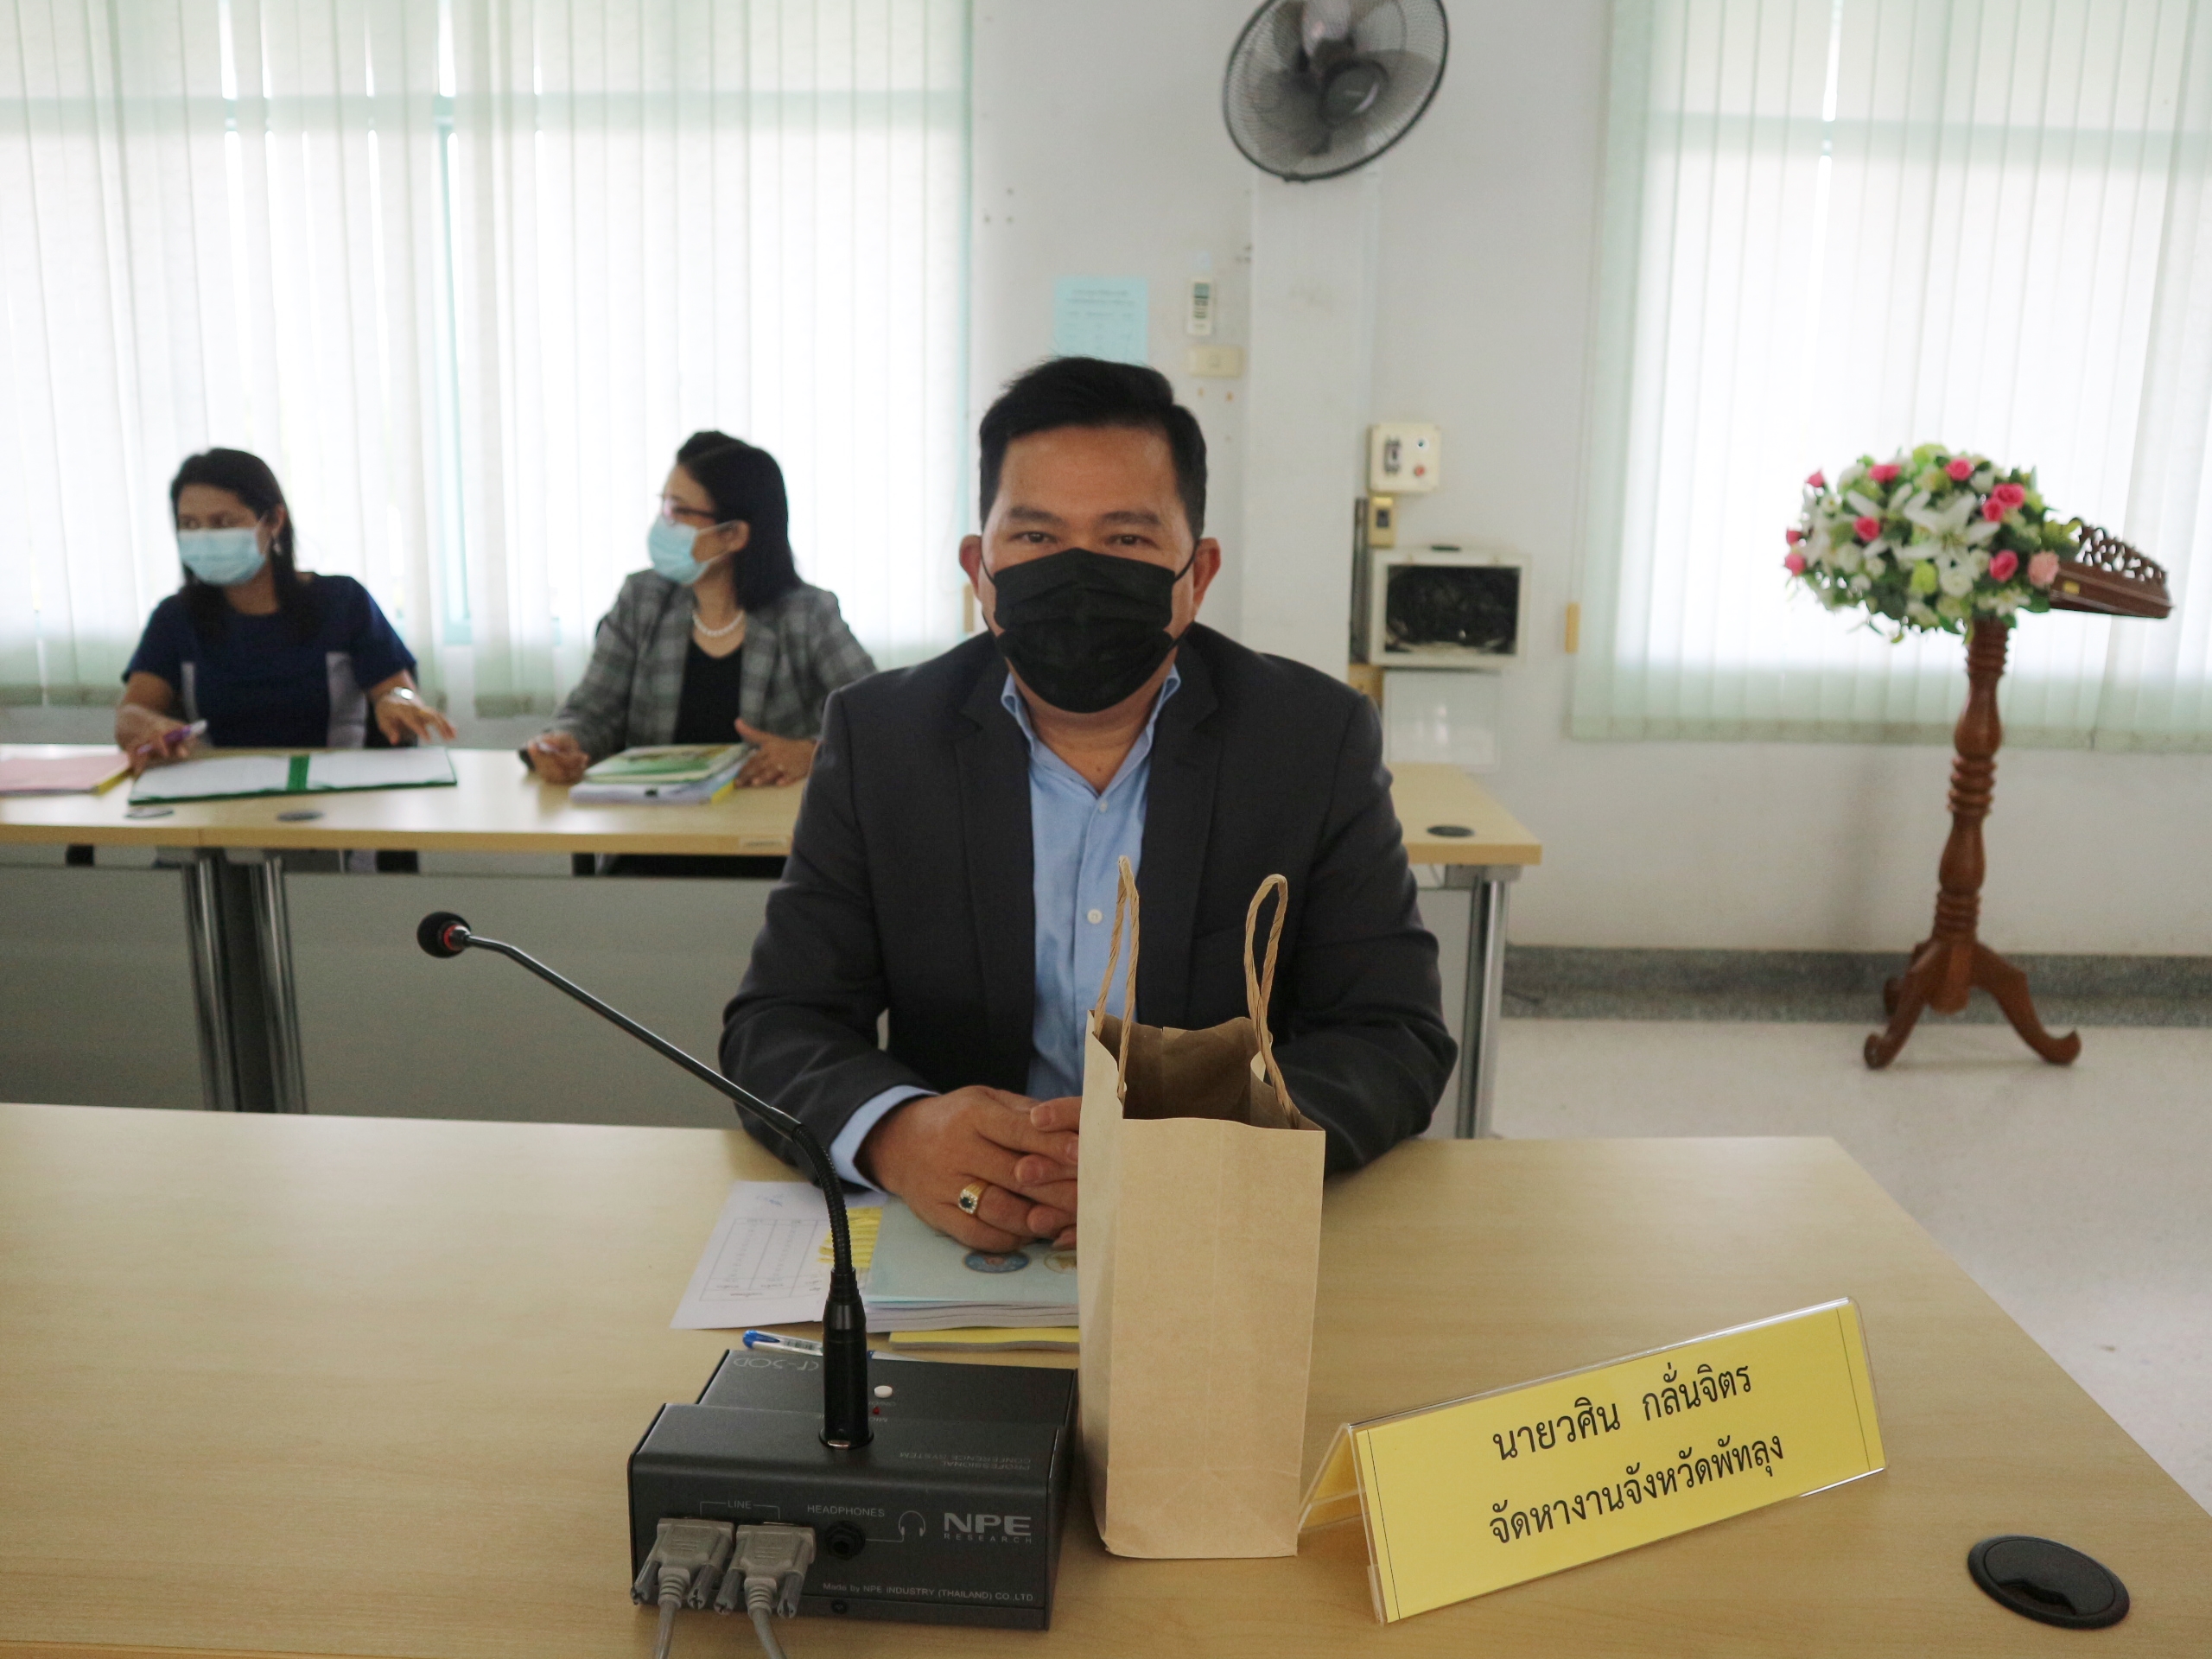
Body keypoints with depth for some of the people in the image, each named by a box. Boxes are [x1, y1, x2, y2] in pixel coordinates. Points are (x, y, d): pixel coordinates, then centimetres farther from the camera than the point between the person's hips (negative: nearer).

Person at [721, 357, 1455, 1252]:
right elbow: (775, 1027, -1)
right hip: (950, 1229, 1)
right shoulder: (877, 737, 0)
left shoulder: (1319, 738, -2)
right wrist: (896, 1133, -25)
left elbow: (1397, 1042, -6)